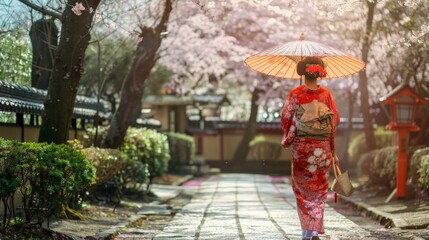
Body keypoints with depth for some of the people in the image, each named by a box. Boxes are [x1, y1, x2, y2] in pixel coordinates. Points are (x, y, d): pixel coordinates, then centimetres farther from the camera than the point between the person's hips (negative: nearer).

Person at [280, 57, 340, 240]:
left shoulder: (295, 94, -9)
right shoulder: (326, 95, -4)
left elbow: (285, 117, -3)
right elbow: (335, 120, 0)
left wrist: (287, 139, 15)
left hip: (301, 146, -1)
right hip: (322, 147, 1)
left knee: (302, 189, 10)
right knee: (319, 190, 11)